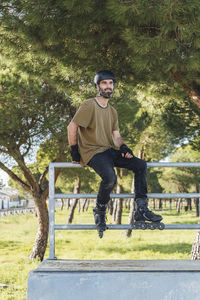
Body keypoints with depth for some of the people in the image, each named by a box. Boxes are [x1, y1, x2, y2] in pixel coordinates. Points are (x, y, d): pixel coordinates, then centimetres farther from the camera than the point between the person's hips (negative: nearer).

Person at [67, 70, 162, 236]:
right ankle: (100, 211, -8)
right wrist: (74, 151, -10)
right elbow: (72, 127, -10)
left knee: (141, 165, -7)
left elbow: (116, 135, 14)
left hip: (108, 151, 8)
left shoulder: (112, 111, 17)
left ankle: (141, 210, -5)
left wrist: (123, 147, -7)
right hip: (92, 152, -8)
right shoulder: (89, 105, -8)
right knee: (110, 177, -35)